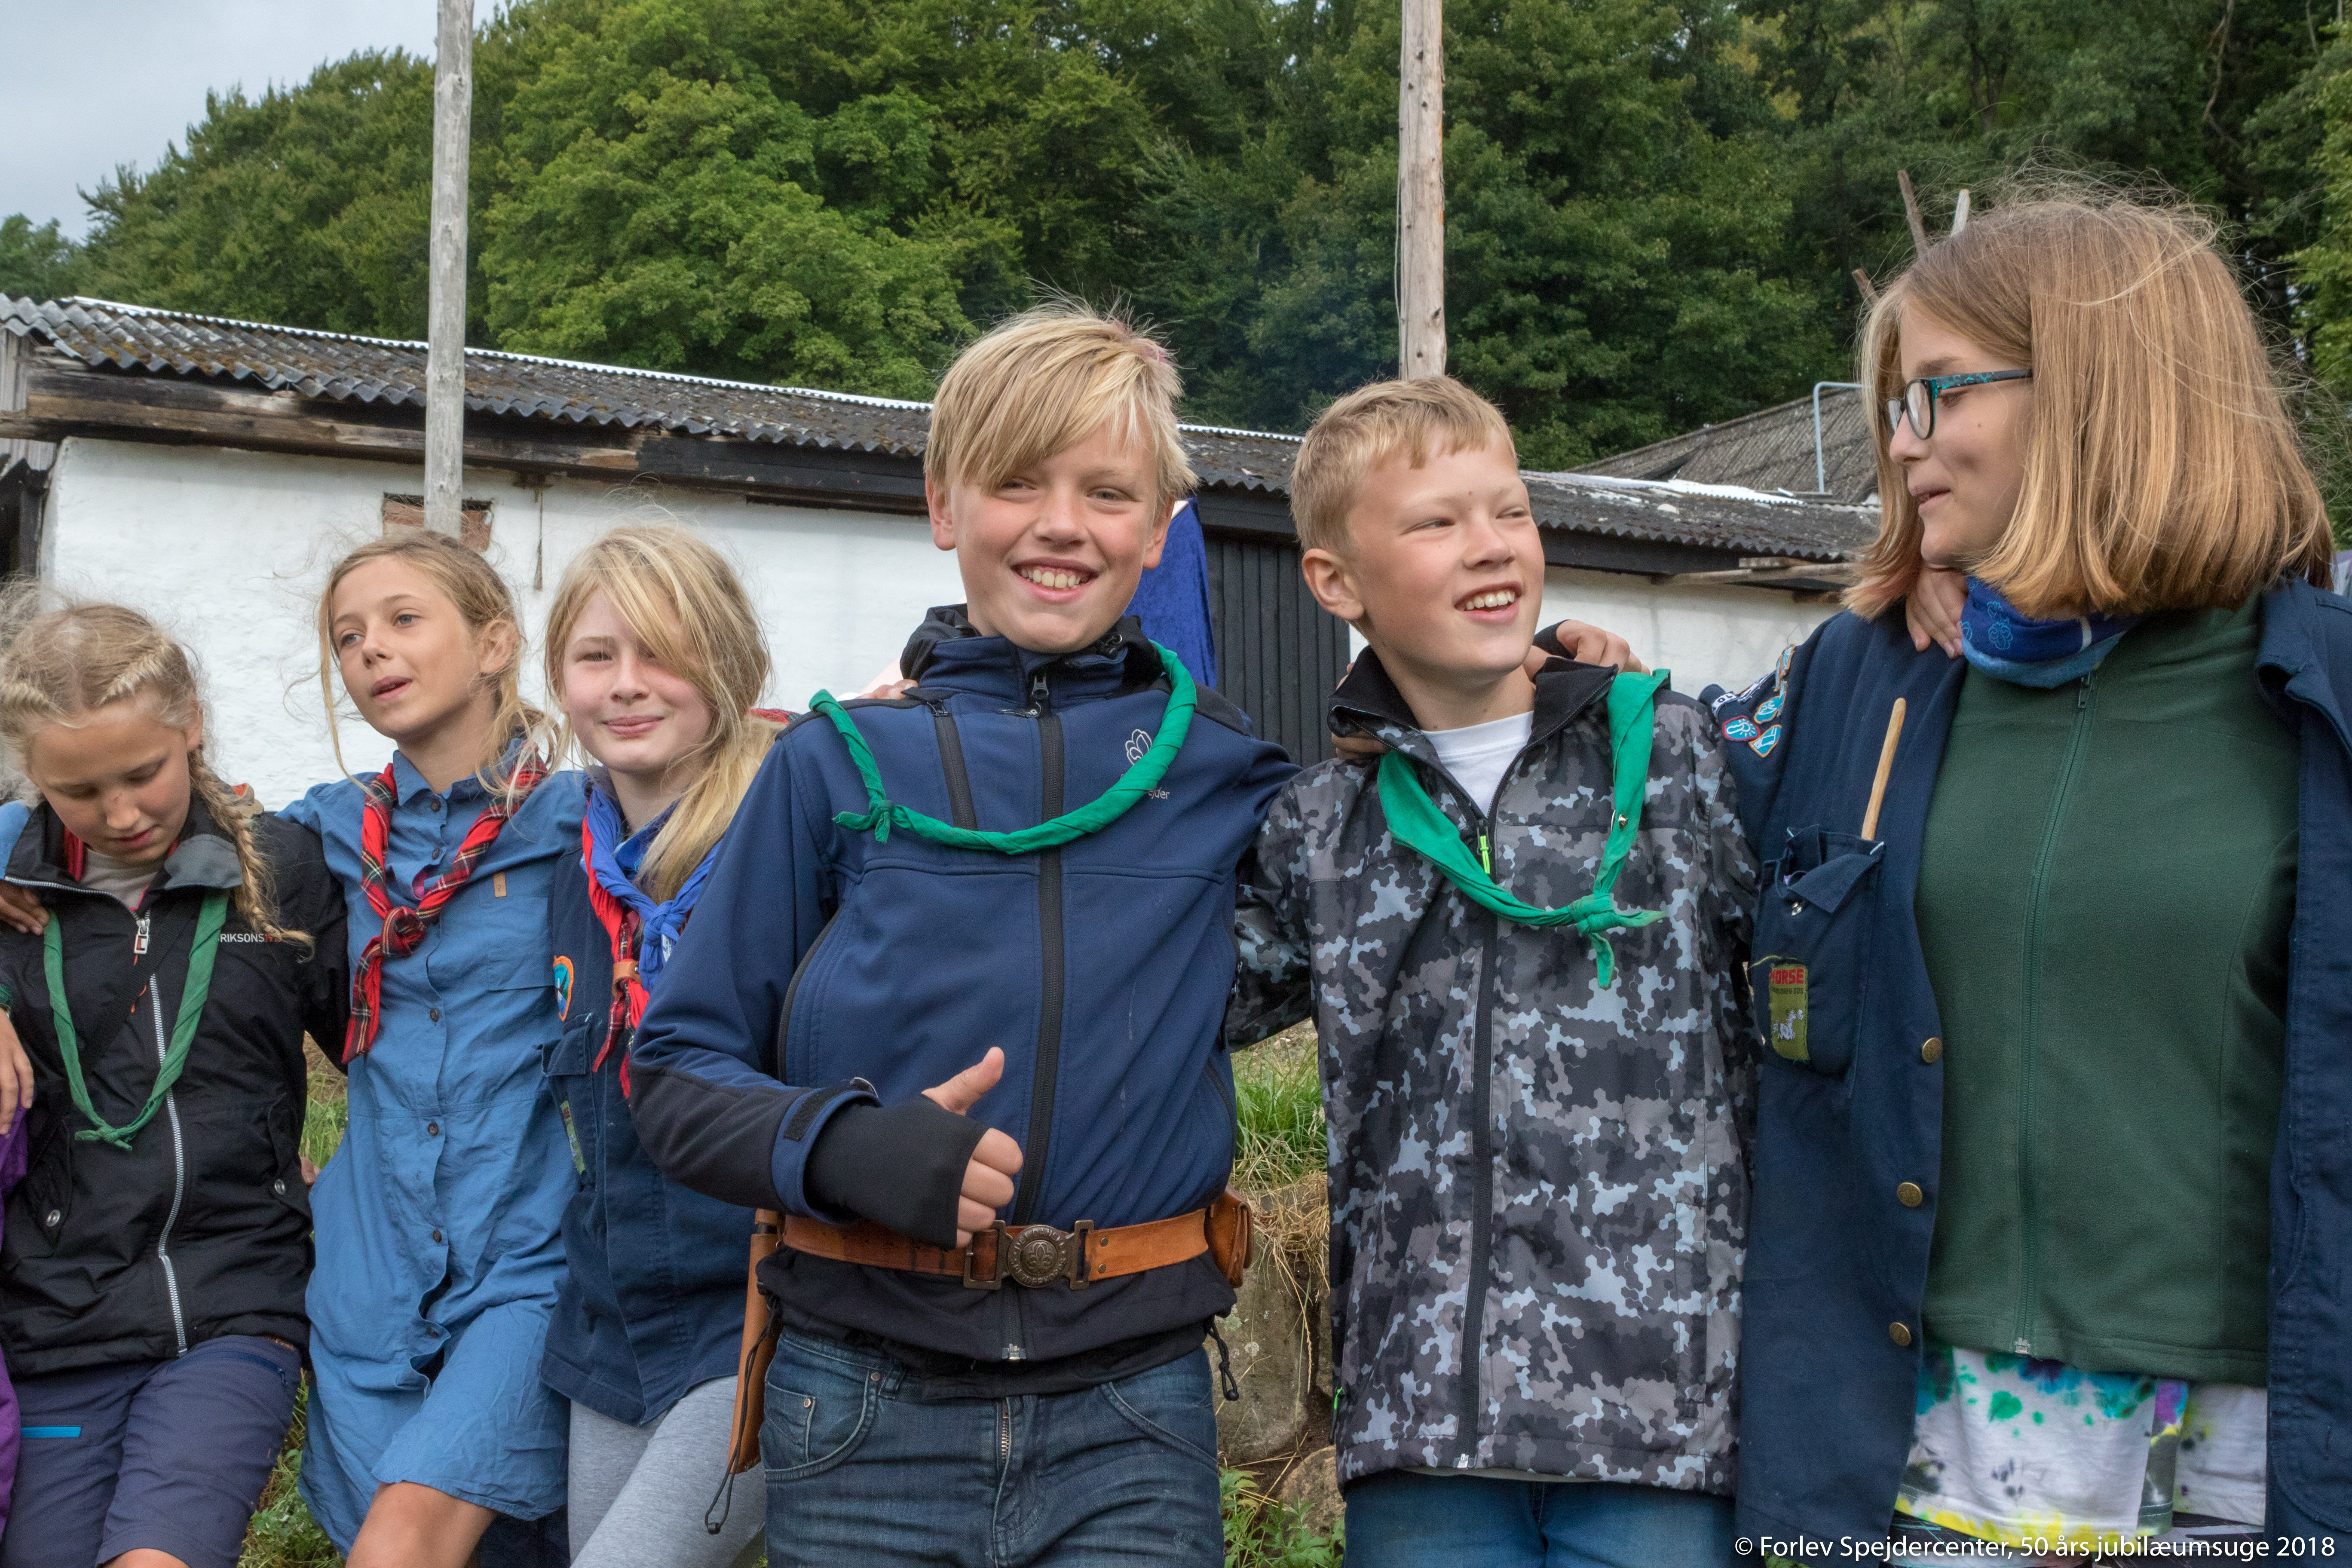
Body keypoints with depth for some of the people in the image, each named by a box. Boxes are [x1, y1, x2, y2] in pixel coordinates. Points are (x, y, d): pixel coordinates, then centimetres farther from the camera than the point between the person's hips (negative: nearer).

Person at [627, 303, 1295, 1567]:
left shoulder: (1228, 768, 5)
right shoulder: (843, 765, 3)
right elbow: (677, 1077, 3)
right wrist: (844, 1146, -16)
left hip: (1131, 1418, 0)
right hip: (867, 1410, 0)